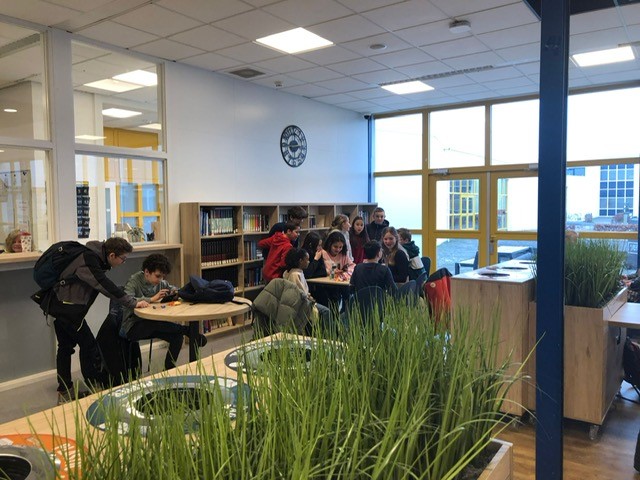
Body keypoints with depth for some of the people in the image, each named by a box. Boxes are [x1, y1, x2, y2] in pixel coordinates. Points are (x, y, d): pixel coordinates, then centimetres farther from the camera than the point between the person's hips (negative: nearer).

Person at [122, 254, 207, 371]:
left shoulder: (161, 282, 4)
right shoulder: (134, 282, -14)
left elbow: (172, 288, 20)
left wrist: (176, 291, -6)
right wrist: (151, 299, -33)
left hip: (153, 325, 6)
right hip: (133, 327, -6)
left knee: (177, 337, -17)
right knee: (155, 322, -38)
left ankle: (169, 369, -1)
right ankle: (187, 330, -23)